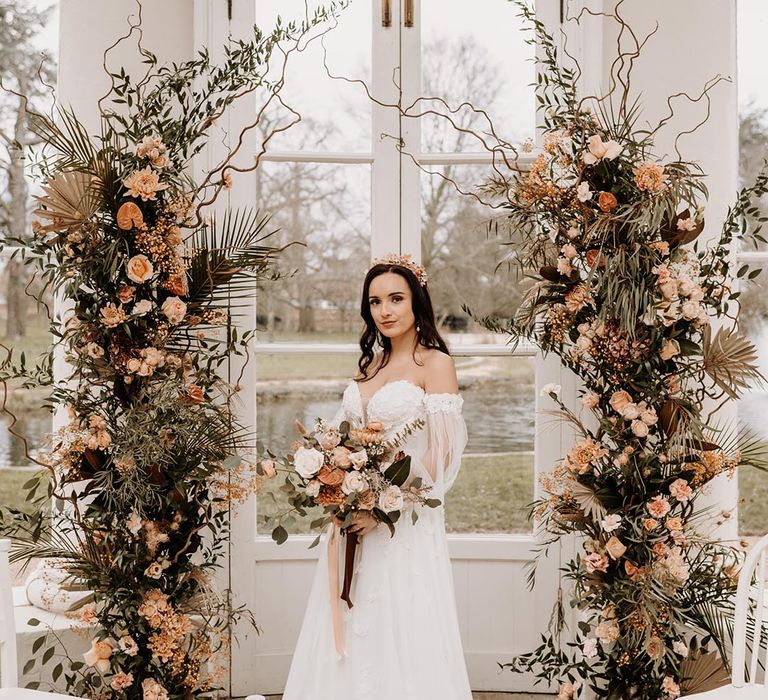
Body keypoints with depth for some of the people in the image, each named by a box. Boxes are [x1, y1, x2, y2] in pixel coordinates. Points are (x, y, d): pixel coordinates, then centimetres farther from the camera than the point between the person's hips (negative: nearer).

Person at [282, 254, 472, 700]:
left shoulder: (434, 363, -6)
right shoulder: (371, 364, 14)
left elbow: (440, 455, -13)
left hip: (406, 525, -6)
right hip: (355, 516, 6)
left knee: (401, 630, -2)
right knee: (353, 634, 9)